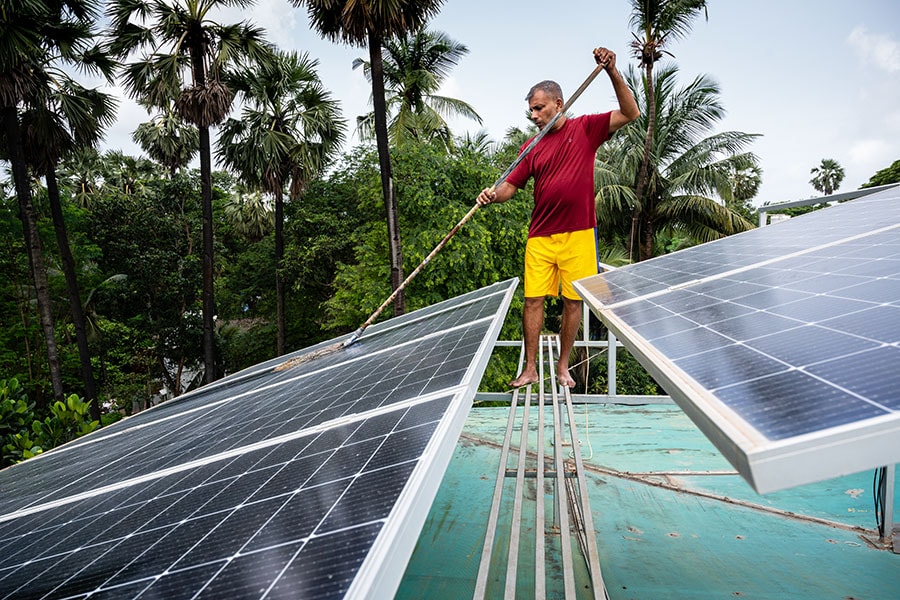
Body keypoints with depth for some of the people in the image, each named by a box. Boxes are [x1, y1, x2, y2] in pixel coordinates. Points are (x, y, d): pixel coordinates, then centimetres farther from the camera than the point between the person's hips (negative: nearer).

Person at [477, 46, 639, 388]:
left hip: (578, 235, -2)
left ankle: (563, 367, 19)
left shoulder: (585, 128, 5)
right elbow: (510, 186, 7)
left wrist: (612, 72, -11)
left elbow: (630, 114, -1)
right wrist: (493, 195, -16)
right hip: (540, 237, 2)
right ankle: (530, 368, 11)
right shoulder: (532, 148, 10)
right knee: (533, 300, -1)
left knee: (573, 301, 5)